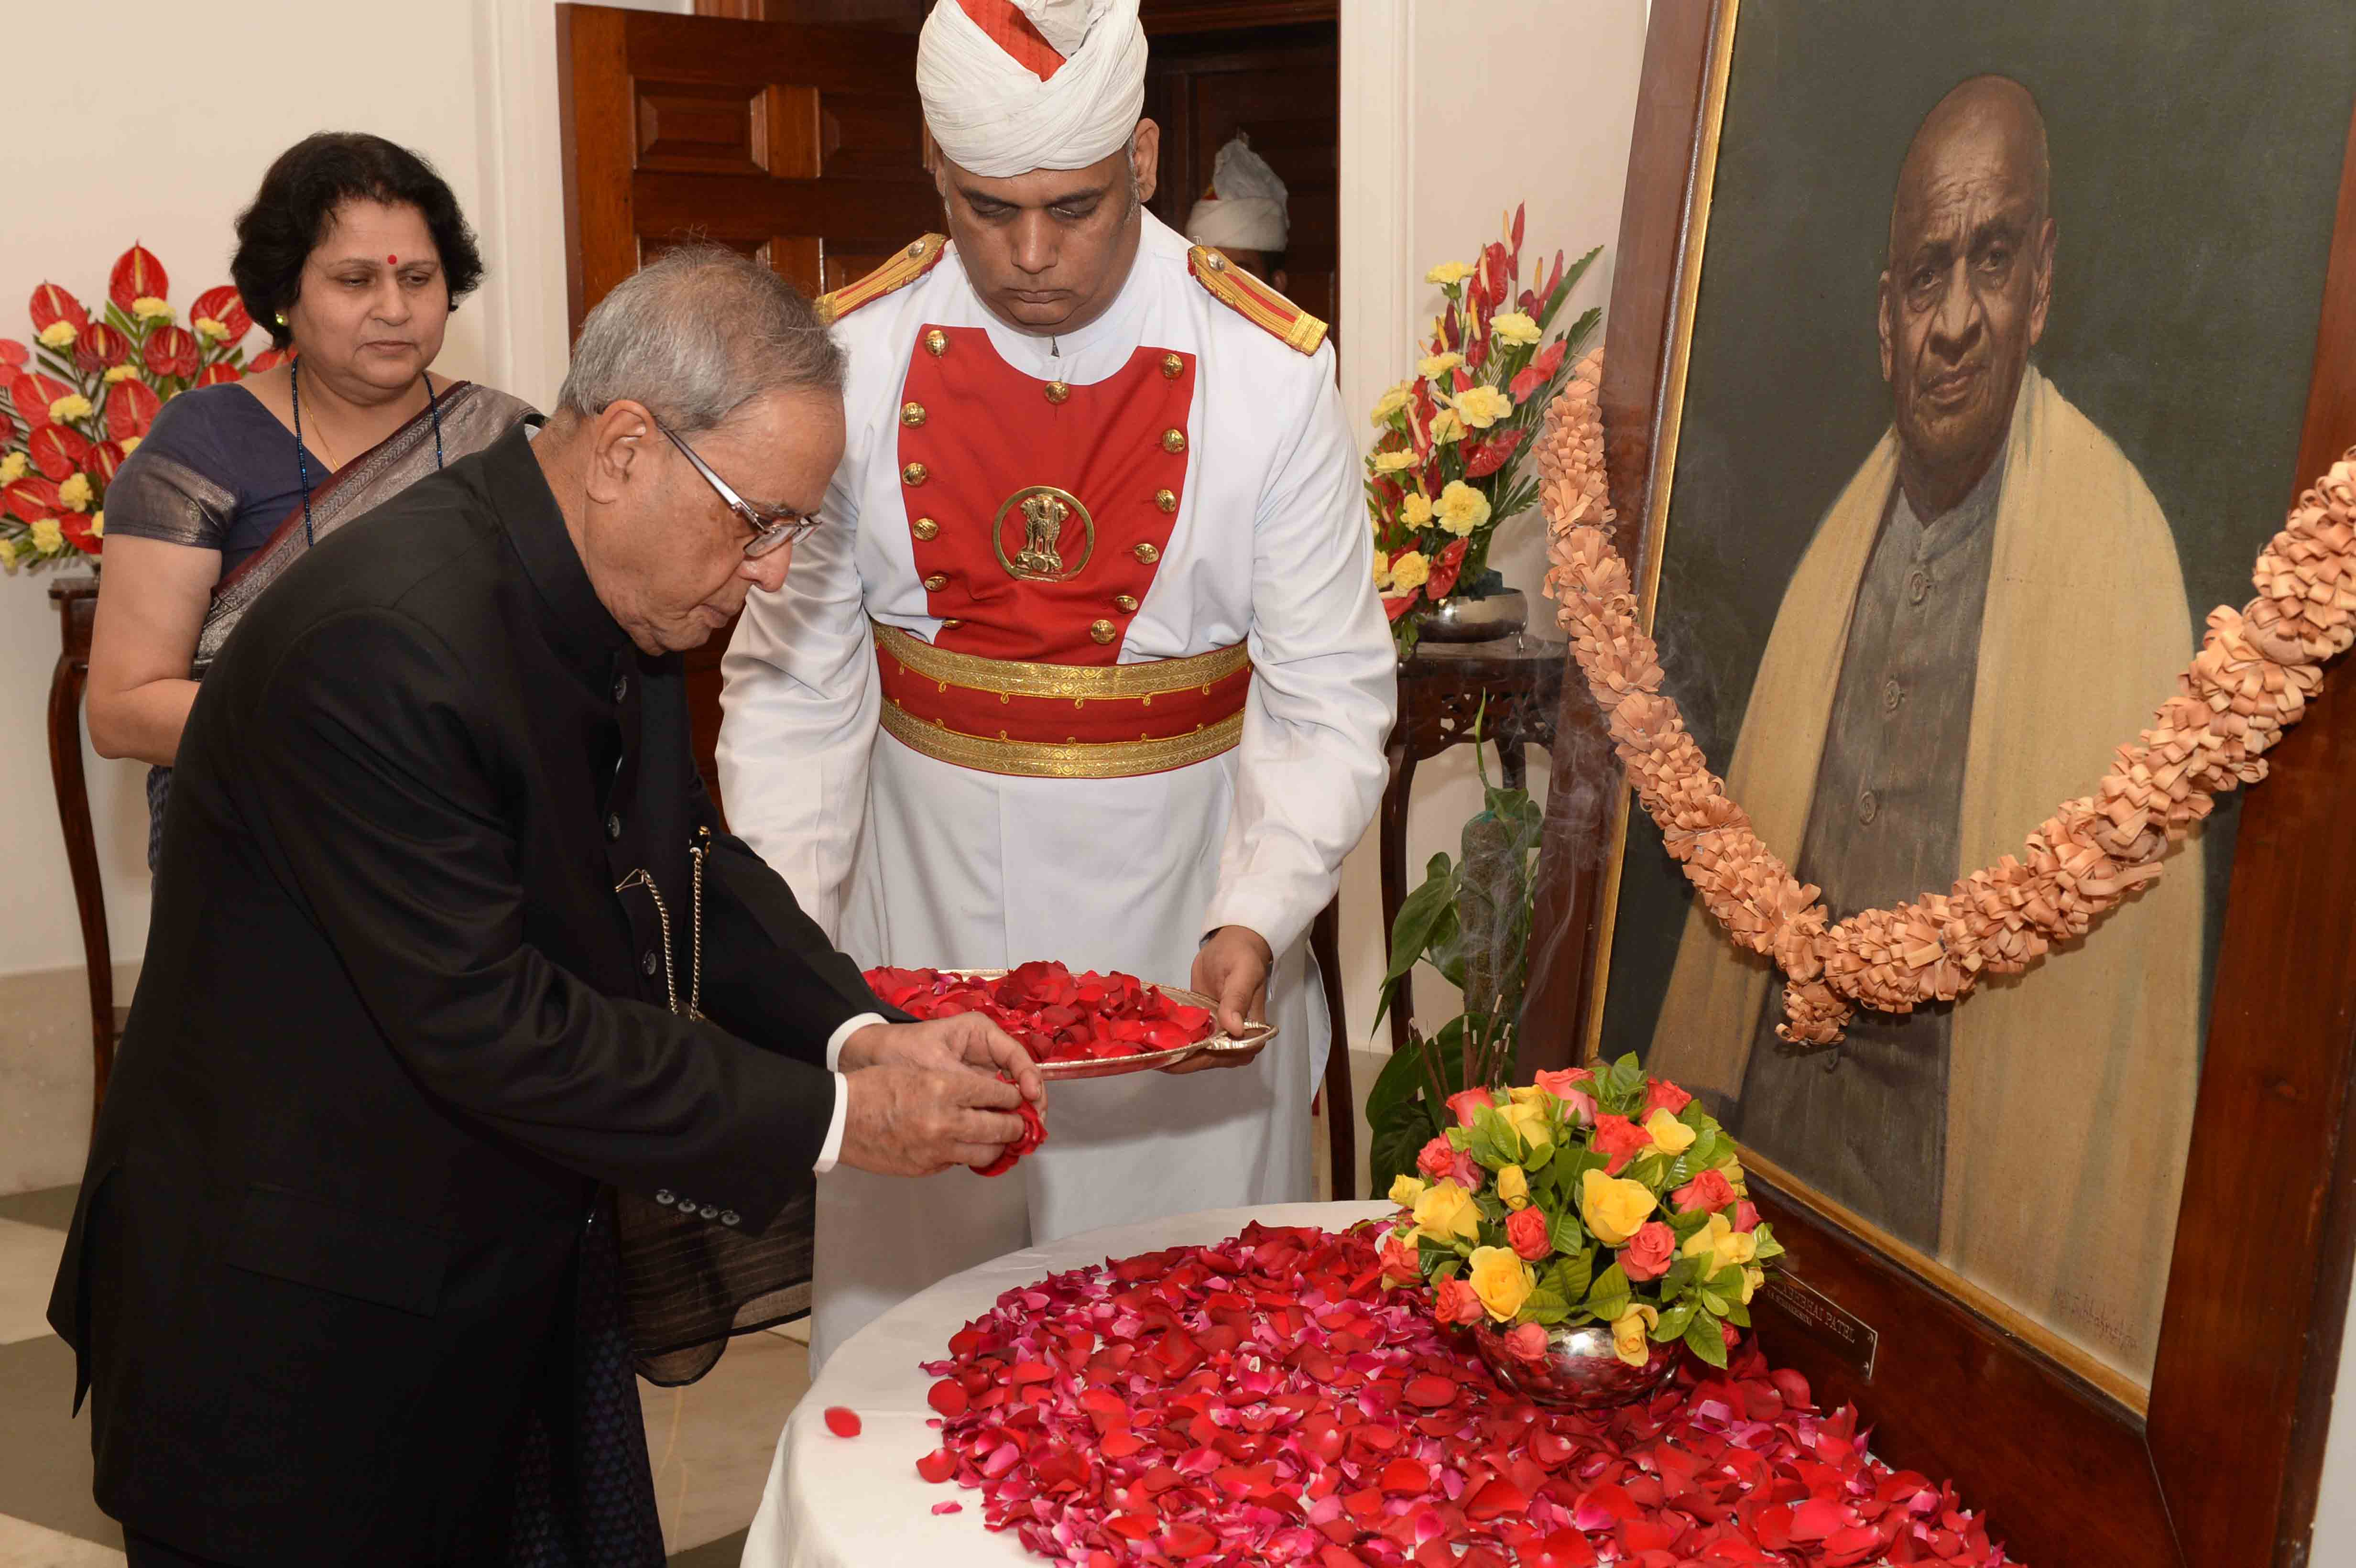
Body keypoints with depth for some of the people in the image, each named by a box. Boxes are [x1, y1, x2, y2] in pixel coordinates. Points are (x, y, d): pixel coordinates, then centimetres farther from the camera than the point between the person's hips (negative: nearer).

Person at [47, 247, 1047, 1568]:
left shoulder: (616, 598, -1)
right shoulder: (380, 642, -30)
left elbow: (691, 864, 7)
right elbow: (484, 1024, -30)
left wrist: (864, 1036, -10)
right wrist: (829, 1117, -25)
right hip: (305, 1324, -8)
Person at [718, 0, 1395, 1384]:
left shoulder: (1271, 370, -8)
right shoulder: (855, 357, -5)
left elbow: (1327, 697, -5)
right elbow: (797, 680, -1)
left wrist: (1257, 919, -18)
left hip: (1173, 915, -1)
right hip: (927, 907, 1)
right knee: (907, 1306, 13)